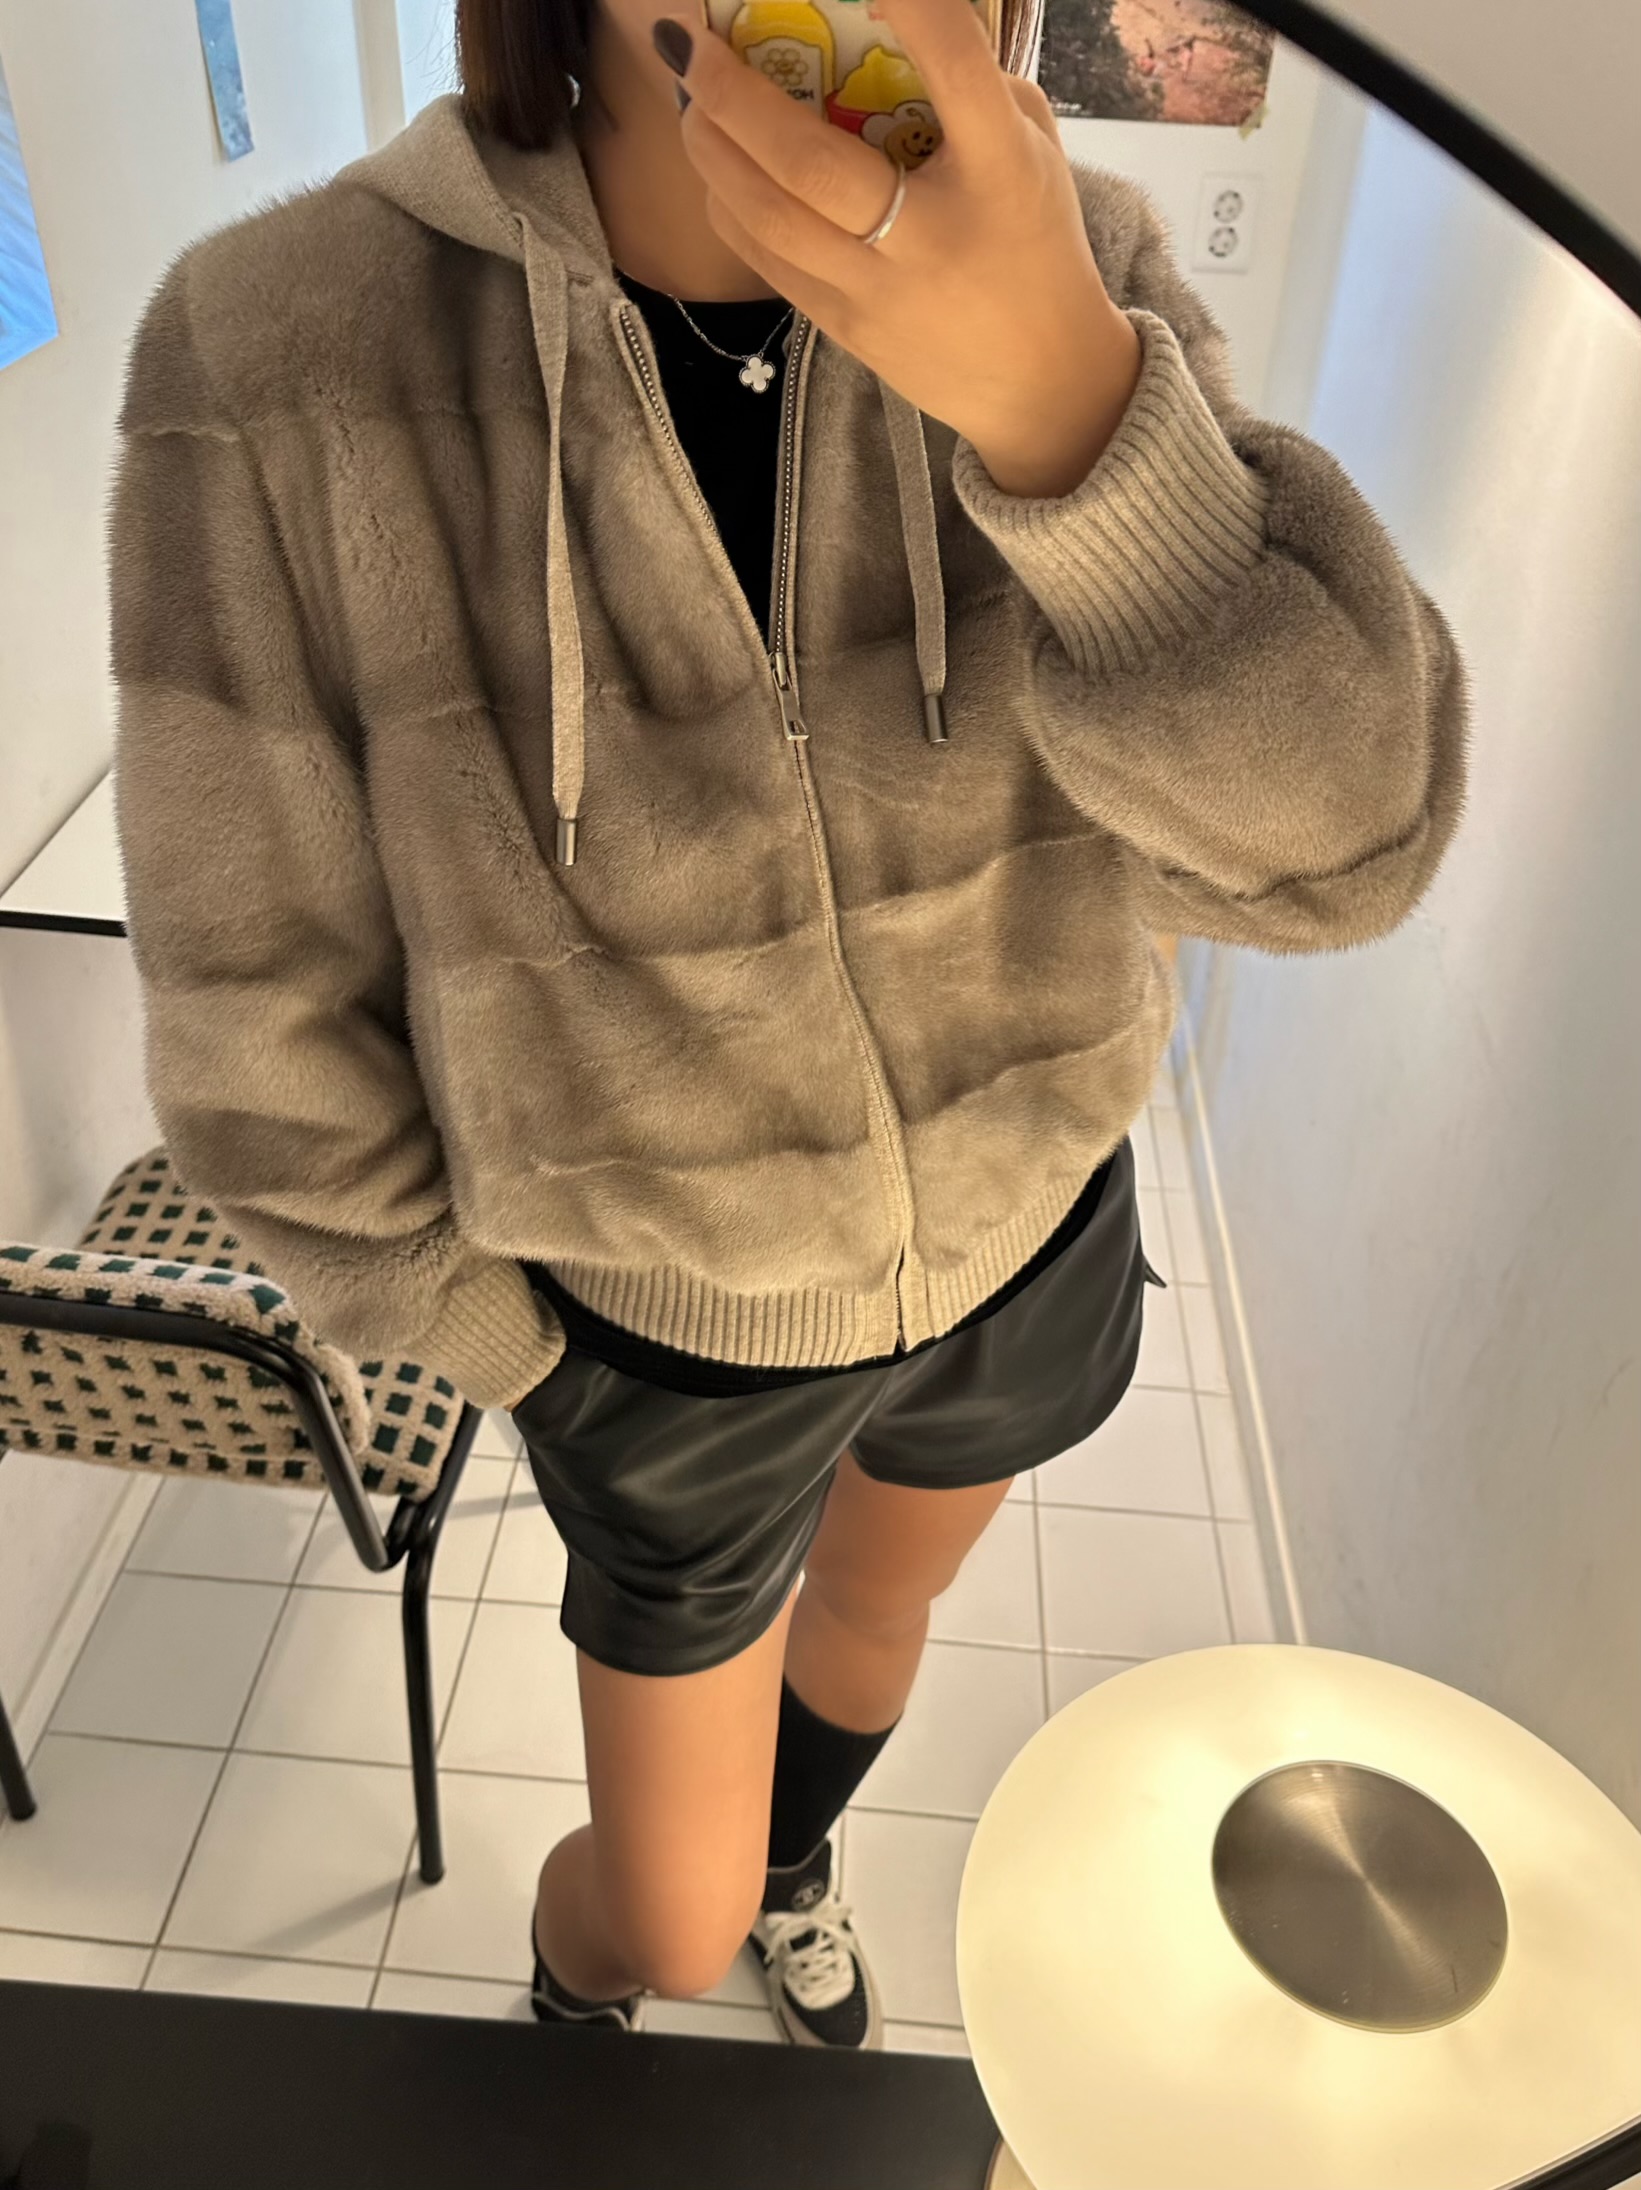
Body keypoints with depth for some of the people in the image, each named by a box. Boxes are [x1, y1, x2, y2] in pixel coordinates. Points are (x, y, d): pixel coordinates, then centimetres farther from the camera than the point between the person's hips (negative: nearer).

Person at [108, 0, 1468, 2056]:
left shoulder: (1073, 270, -18)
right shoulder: (279, 361, -26)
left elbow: (1323, 833, -29)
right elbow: (269, 1004, -16)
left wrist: (1050, 375, -46)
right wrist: (512, 1365, -5)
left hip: (1026, 1219, 3)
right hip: (678, 1312, -2)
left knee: (875, 1600, 33)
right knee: (679, 1922, 18)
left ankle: (792, 1862, 71)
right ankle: (576, 2001, 60)